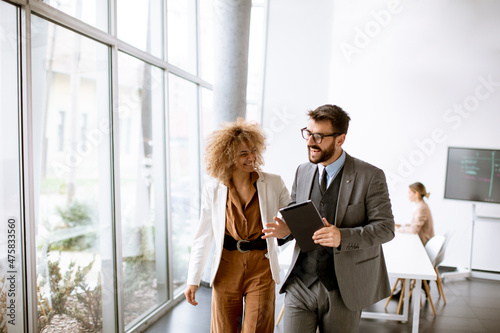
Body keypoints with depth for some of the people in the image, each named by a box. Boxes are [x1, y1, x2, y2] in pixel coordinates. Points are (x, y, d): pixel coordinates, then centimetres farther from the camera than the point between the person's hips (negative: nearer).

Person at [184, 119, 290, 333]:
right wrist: (193, 280, 3)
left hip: (261, 268, -1)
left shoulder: (273, 184, -2)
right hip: (226, 269, 1)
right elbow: (203, 237, 4)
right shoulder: (213, 190, -1)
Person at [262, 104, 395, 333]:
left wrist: (342, 237, -25)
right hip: (300, 285, 4)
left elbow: (385, 227, -10)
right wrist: (286, 229, -7)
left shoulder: (370, 176, -9)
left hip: (342, 290, -3)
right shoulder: (302, 171, 7)